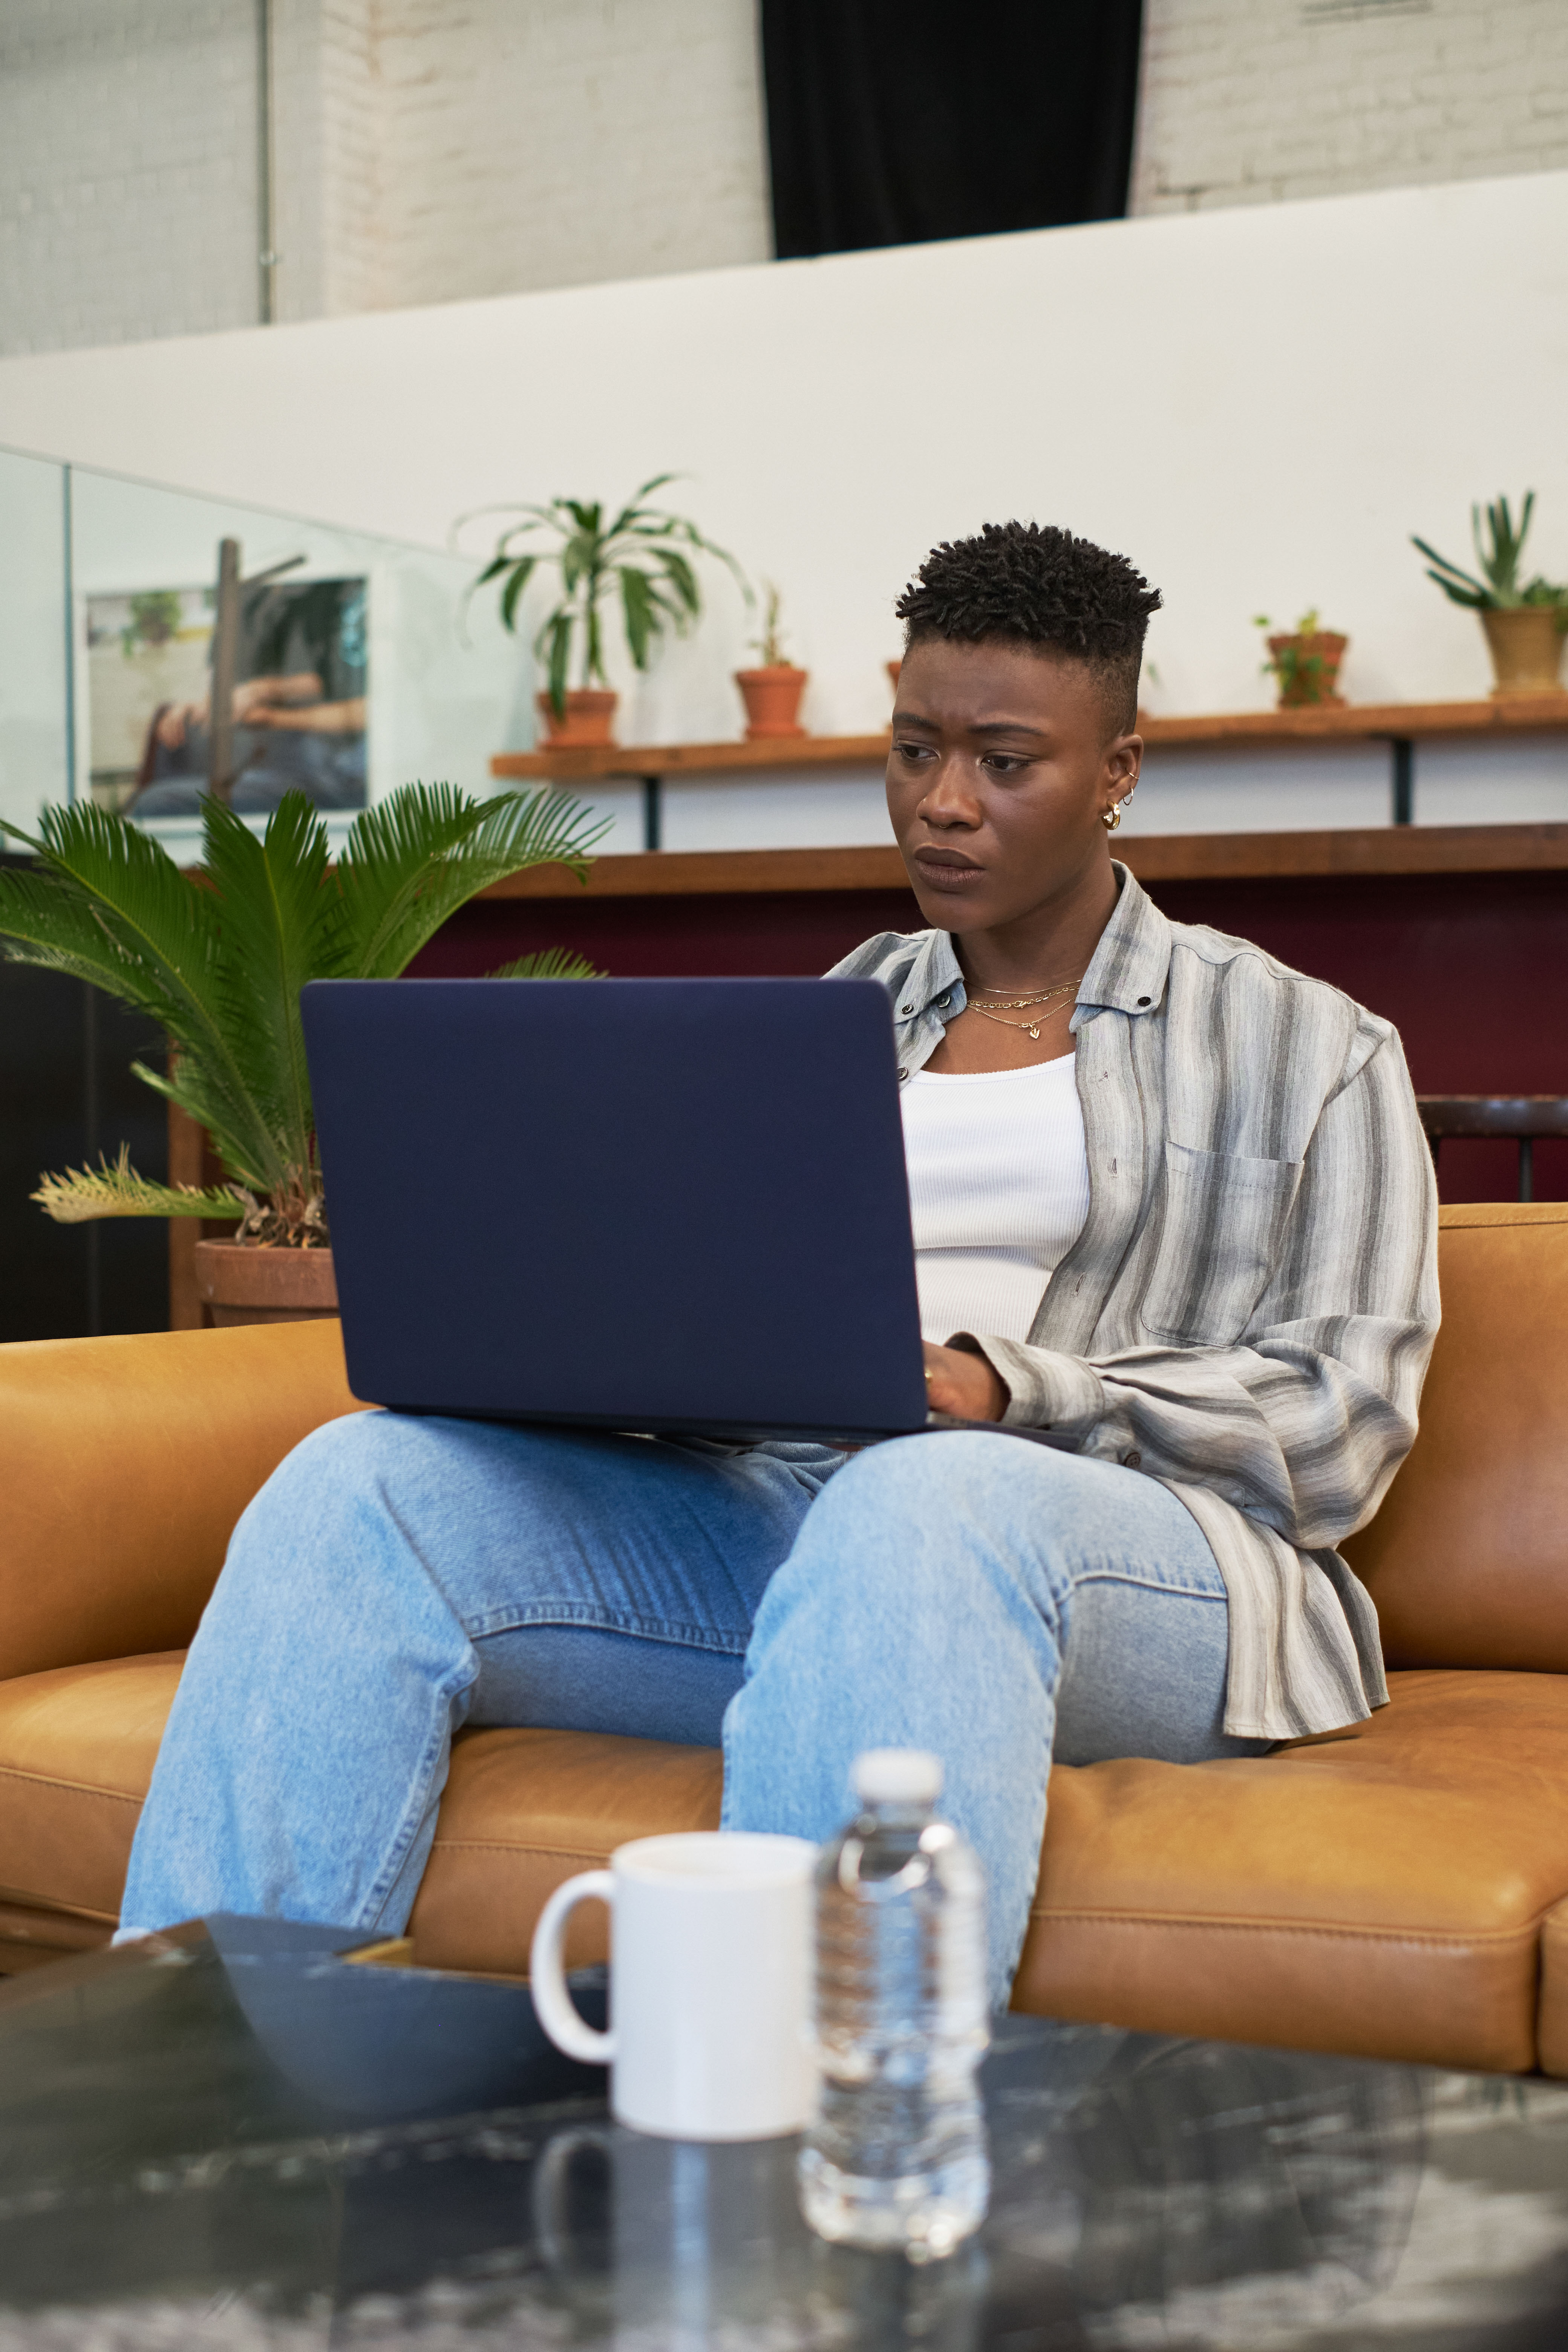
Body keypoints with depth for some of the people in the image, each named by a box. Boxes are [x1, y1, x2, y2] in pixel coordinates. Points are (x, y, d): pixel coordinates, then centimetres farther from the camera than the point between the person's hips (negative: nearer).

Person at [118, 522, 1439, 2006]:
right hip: (783, 1518, 4)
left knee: (919, 1504, -42)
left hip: (1144, 1561, -4)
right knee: (367, 1486, -21)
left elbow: (1335, 1428, 0)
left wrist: (1000, 1385, -15)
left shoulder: (1303, 1048, 11)